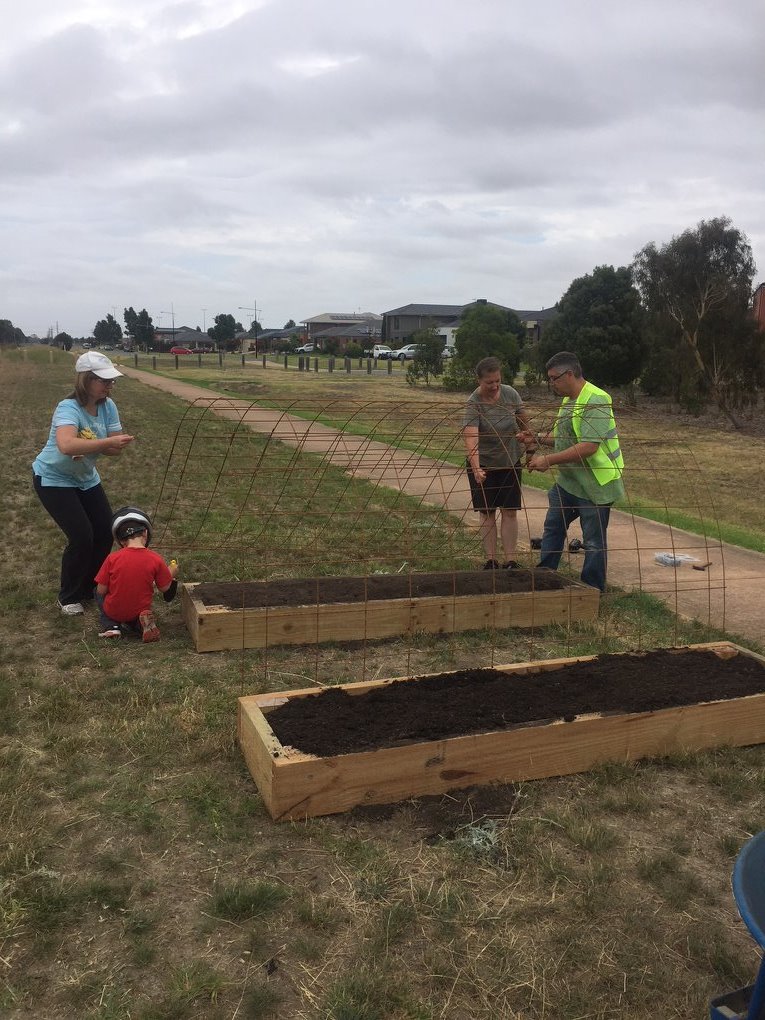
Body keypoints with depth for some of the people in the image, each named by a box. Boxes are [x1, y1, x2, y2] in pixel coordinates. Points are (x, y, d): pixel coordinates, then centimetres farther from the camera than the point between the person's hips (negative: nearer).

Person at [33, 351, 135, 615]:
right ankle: (69, 598, 7)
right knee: (82, 537, -14)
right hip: (53, 479, -7)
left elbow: (115, 449, -13)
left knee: (105, 533, 2)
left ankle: (90, 588, 24)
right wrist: (108, 442, -51)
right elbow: (66, 445, -50)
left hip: (86, 479, 7)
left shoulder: (107, 406, -10)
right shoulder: (68, 408, -30)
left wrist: (87, 445, -30)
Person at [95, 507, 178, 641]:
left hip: (114, 611, -1)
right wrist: (171, 573, 16)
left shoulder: (112, 558, -16)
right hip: (140, 610, 1)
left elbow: (101, 591, -9)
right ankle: (140, 623, 3)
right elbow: (165, 588, -3)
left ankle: (111, 625, 5)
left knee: (98, 593, 28)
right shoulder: (156, 559, -14)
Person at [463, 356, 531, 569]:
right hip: (483, 464, -3)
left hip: (510, 461, 3)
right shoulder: (474, 404, -23)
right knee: (487, 513, 4)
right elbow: (470, 438, -36)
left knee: (510, 512, 3)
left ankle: (510, 561, 8)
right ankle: (491, 560, 12)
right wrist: (476, 469, -49)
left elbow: (523, 420, 8)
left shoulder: (510, 393, -10)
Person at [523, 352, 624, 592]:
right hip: (567, 480, 10)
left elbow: (589, 446, -30)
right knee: (553, 528, 17)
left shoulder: (596, 401, -21)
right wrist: (539, 440, 3)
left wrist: (548, 460, -28)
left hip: (594, 484, -9)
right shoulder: (568, 400, 10)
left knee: (594, 542, 4)